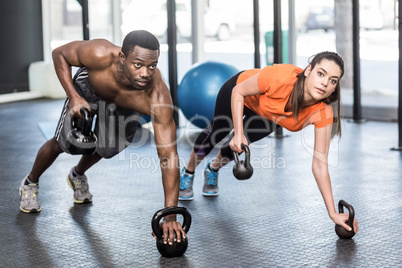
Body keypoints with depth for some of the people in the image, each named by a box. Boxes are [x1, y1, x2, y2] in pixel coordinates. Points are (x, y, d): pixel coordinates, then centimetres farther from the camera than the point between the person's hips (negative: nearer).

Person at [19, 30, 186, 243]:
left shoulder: (158, 97, -45)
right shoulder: (99, 54, -45)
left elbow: (169, 157, -43)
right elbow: (59, 53, -22)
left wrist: (170, 217, -47)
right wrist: (73, 96, -34)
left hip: (126, 104, 1)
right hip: (89, 87, -1)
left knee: (108, 149, 13)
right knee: (63, 143, 3)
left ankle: (78, 176, 49)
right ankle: (30, 184, 34)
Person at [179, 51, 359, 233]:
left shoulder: (323, 113, -38)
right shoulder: (280, 77, -46)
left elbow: (320, 165, -31)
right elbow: (238, 91, -28)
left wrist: (333, 213, -32)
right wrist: (238, 133, -34)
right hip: (242, 91, -2)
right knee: (217, 132, 17)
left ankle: (213, 169, 46)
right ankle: (187, 173, 48)